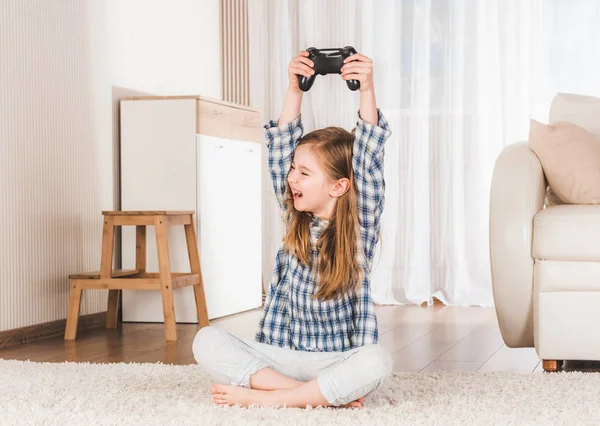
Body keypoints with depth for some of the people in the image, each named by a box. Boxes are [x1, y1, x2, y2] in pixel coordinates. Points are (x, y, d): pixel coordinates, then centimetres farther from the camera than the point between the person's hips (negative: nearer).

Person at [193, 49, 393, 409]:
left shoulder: (360, 228, -3)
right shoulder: (295, 221, 7)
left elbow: (369, 160, -14)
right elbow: (281, 150, 2)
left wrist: (367, 90, -21)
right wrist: (295, 88, -6)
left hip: (338, 361, -3)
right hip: (284, 356, 4)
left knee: (378, 361, -37)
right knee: (207, 341, -21)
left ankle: (265, 397, -27)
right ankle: (323, 395, -27)